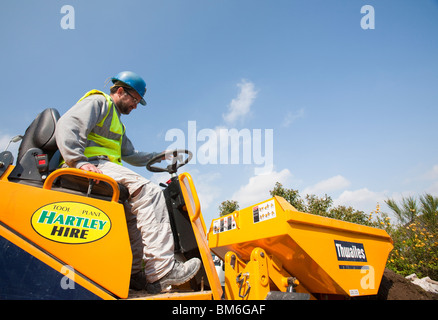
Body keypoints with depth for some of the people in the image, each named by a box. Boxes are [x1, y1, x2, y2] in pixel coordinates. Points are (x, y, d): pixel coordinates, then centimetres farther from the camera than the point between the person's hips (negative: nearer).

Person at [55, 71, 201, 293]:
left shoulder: (117, 125, 35)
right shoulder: (98, 102, 6)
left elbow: (132, 156, 35)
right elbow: (67, 125, -12)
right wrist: (79, 161, -26)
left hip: (106, 167, 10)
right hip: (94, 165, -10)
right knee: (149, 192, -26)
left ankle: (132, 274, -3)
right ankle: (161, 271, -32)